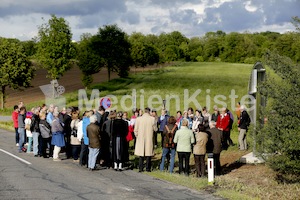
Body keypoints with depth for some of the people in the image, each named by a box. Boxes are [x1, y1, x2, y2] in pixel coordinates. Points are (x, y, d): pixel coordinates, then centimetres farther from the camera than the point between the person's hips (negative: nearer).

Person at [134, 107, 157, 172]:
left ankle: (140, 168, 9)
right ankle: (148, 168, 9)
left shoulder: (138, 119, -6)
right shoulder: (152, 119, -8)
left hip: (141, 139, 1)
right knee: (148, 154, 7)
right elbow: (155, 129, 1)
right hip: (149, 139, -1)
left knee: (141, 154, 9)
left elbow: (135, 130, -1)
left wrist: (137, 136, 14)